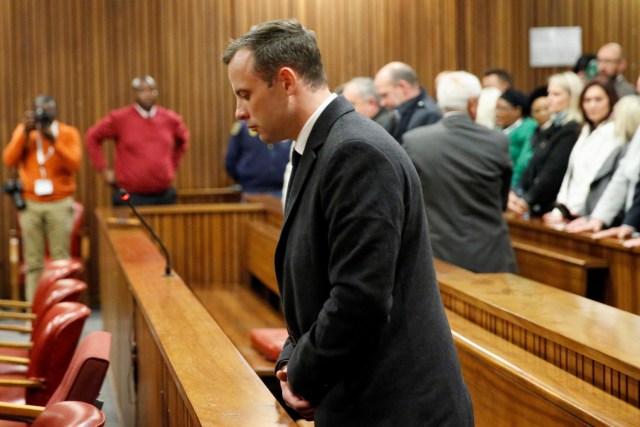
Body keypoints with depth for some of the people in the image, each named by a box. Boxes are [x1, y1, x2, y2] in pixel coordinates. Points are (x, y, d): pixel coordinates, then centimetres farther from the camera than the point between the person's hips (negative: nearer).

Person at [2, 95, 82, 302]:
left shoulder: (68, 133, 1)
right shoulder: (23, 130, 7)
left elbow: (74, 164, -12)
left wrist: (54, 140, -21)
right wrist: (25, 132, -13)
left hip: (60, 203, -1)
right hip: (30, 204, 1)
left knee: (61, 259, -4)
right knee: (33, 261, 0)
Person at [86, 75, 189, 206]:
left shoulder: (170, 119, 5)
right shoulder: (119, 118, -5)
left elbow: (183, 140, 25)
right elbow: (93, 137, 5)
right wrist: (104, 169, 1)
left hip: (164, 196, 4)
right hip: (130, 197, -3)